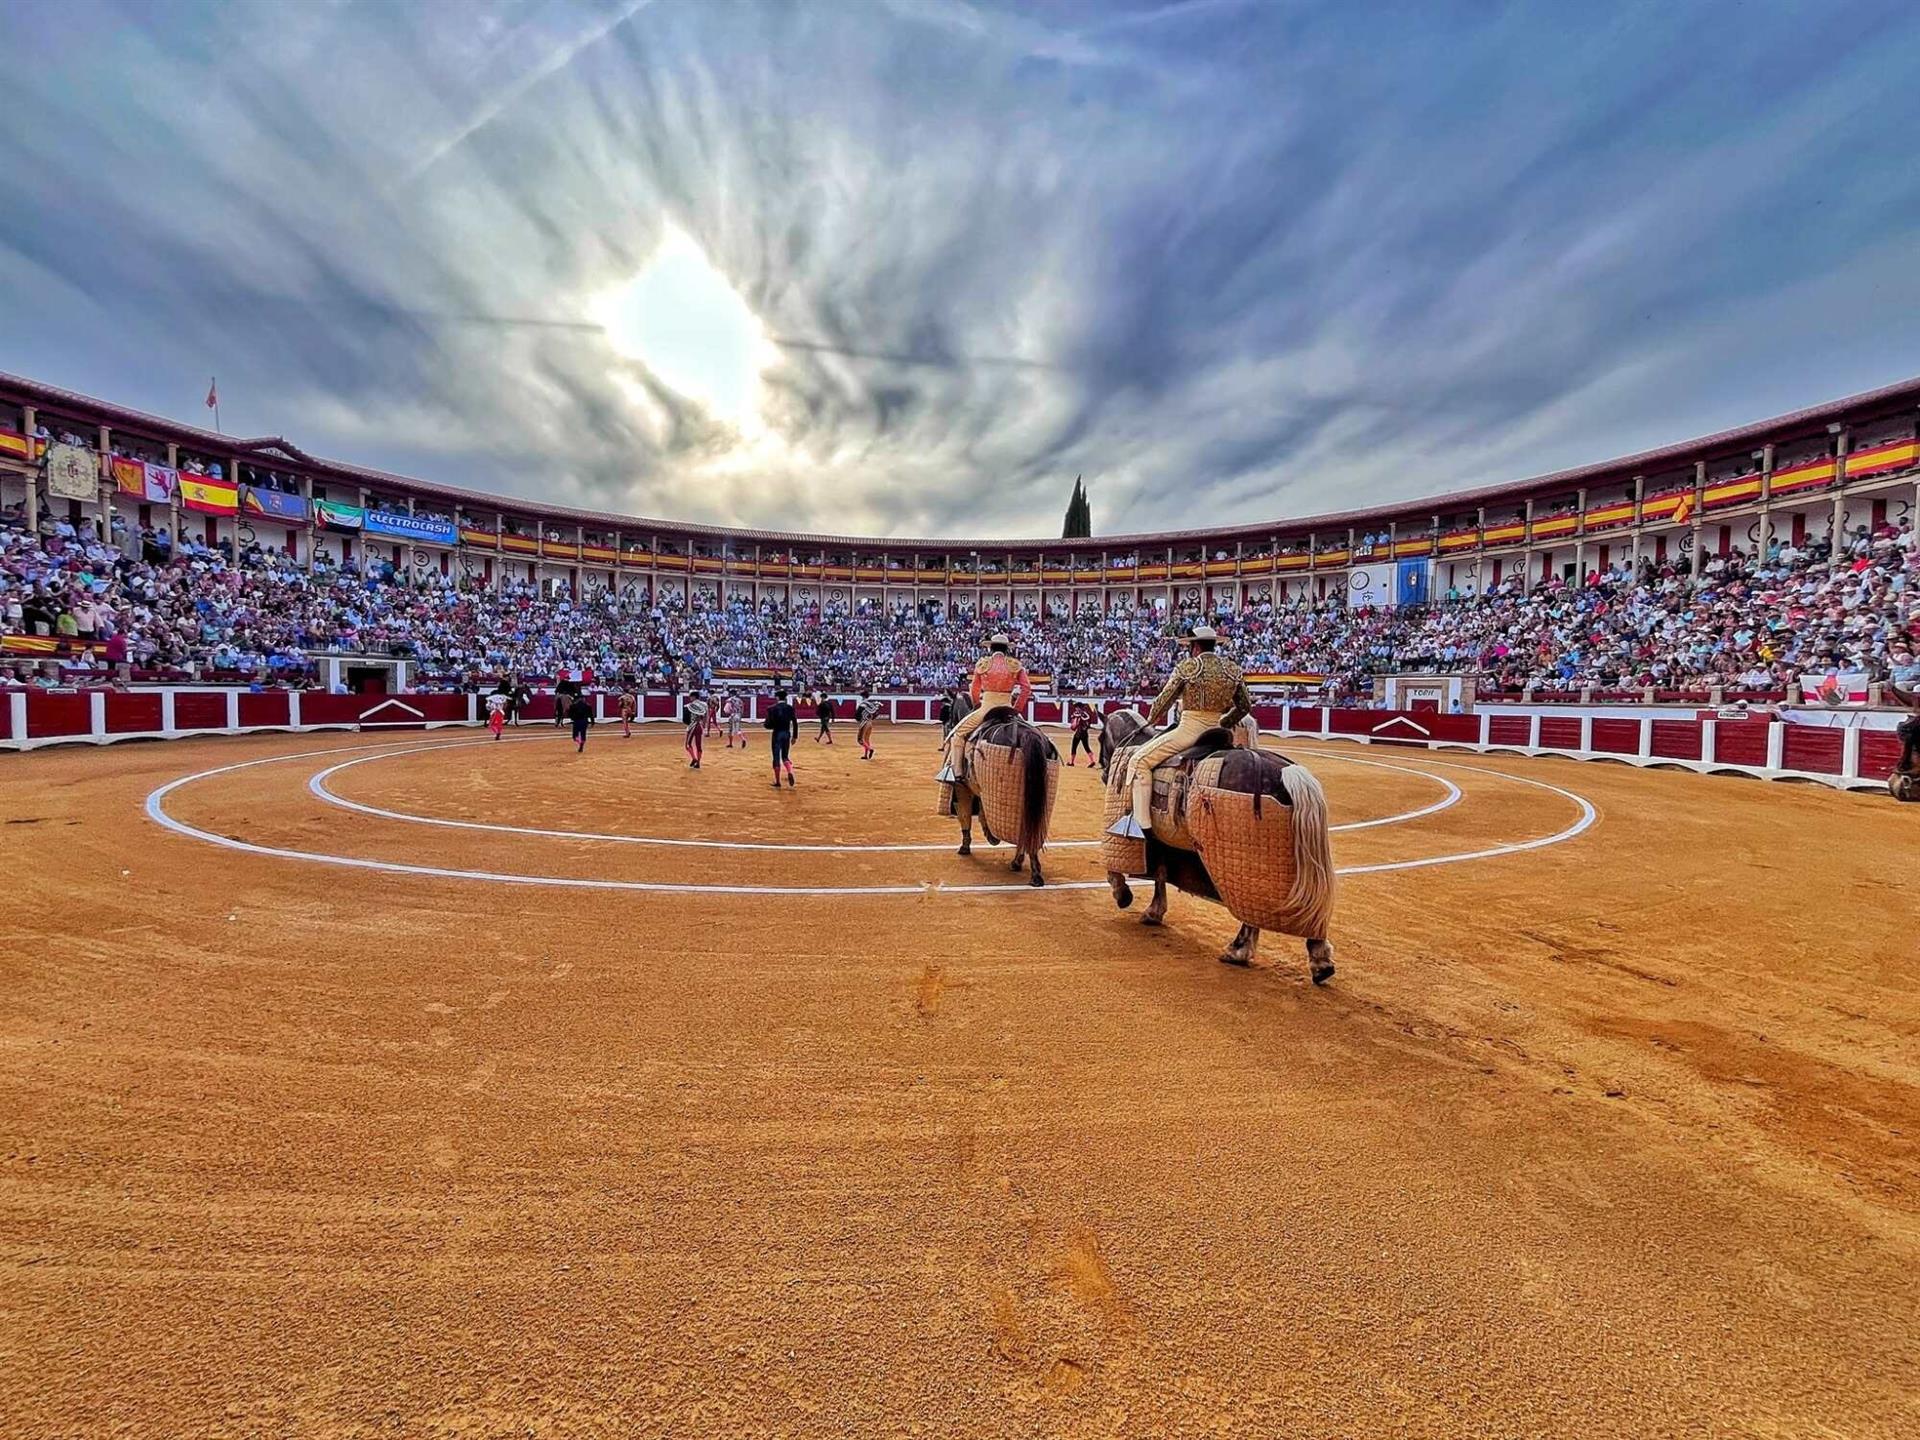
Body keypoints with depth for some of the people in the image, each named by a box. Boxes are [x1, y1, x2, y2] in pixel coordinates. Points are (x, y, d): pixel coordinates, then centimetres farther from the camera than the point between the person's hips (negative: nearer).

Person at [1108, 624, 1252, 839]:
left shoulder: (1186, 667, -6)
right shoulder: (1233, 670, 9)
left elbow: (1164, 700, -1)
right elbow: (1245, 706, 13)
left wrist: (1151, 720, 17)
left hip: (1190, 729, -7)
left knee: (1139, 760, -3)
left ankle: (1142, 822, -11)